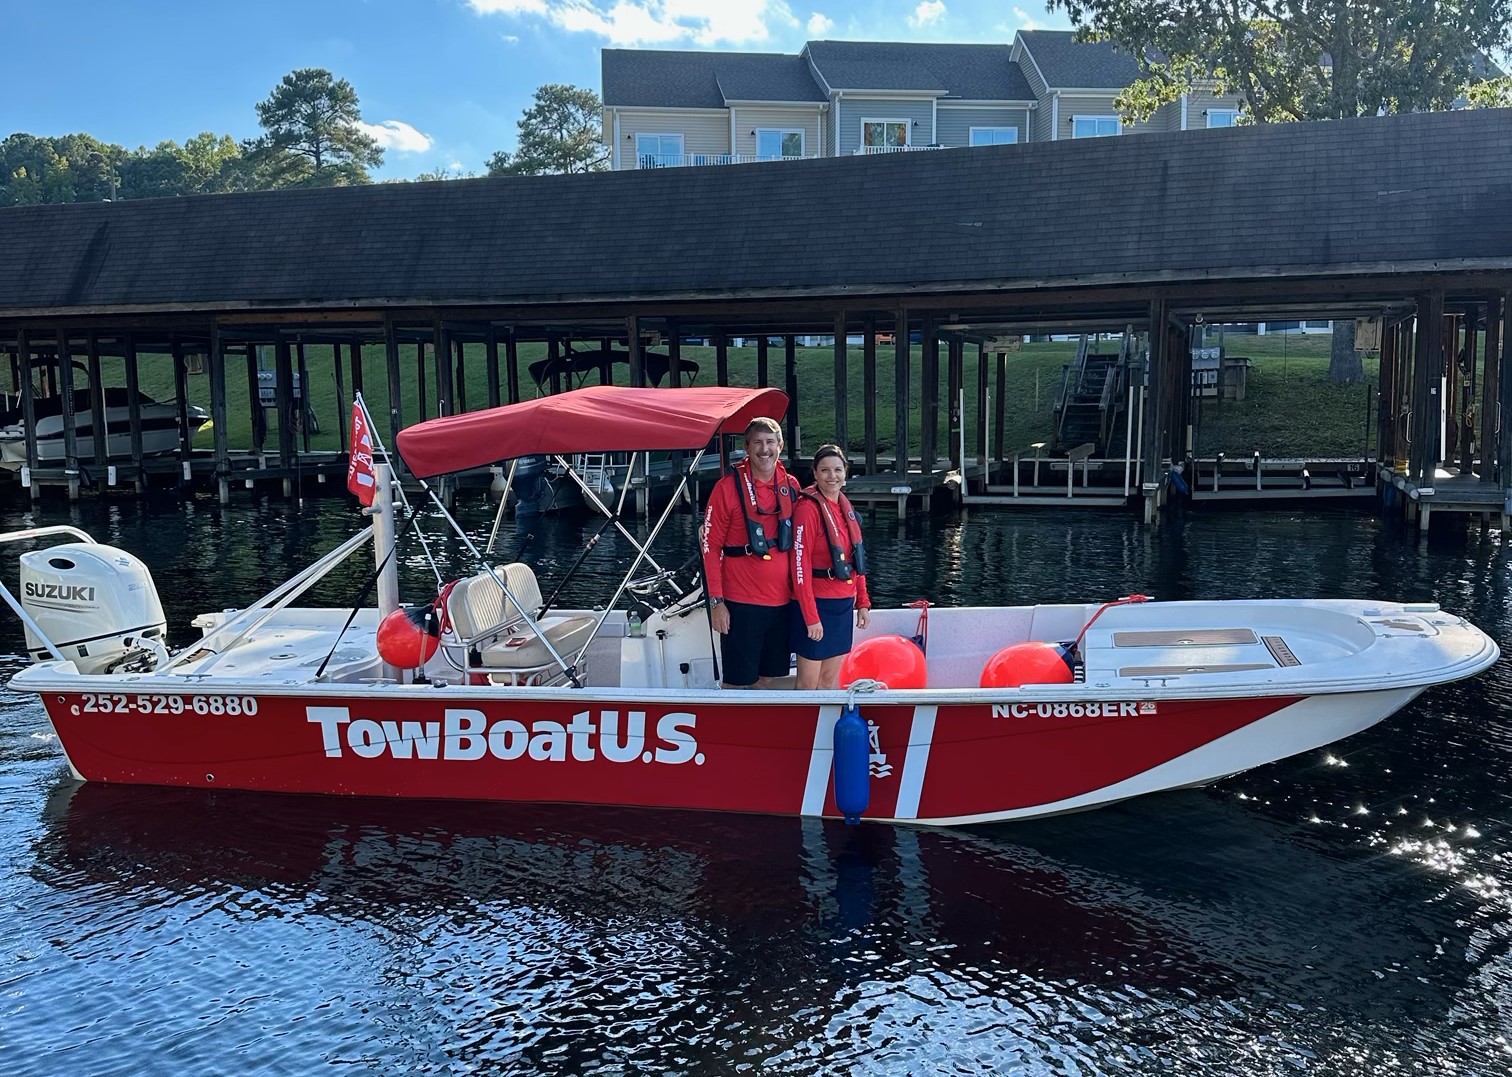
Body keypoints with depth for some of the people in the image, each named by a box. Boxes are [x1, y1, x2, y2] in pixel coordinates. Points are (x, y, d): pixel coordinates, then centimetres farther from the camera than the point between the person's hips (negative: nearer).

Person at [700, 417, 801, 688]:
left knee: (767, 677, 14)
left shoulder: (790, 487, 7)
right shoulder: (728, 486, -7)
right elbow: (710, 546, -7)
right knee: (737, 682, 1)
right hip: (741, 602, -5)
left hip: (780, 601, 5)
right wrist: (716, 601, -11)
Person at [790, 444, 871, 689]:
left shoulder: (845, 507, 10)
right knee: (809, 681, 0)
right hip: (817, 603, -7)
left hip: (843, 603, 7)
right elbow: (801, 566, -17)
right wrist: (811, 617, -18)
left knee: (831, 677, 14)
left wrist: (863, 602, 10)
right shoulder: (808, 509, -13)